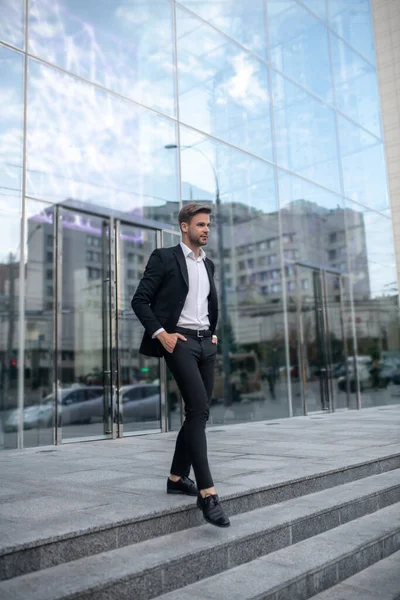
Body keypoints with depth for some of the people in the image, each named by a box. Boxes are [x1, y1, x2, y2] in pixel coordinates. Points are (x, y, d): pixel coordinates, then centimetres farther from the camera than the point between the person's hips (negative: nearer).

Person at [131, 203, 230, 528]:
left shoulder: (208, 264, 17)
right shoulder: (164, 257, -2)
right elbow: (140, 300, -6)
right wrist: (161, 334, -14)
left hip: (206, 343, 7)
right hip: (179, 341, -7)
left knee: (198, 413, 8)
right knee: (199, 410, -17)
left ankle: (178, 477, 22)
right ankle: (207, 492, -16)